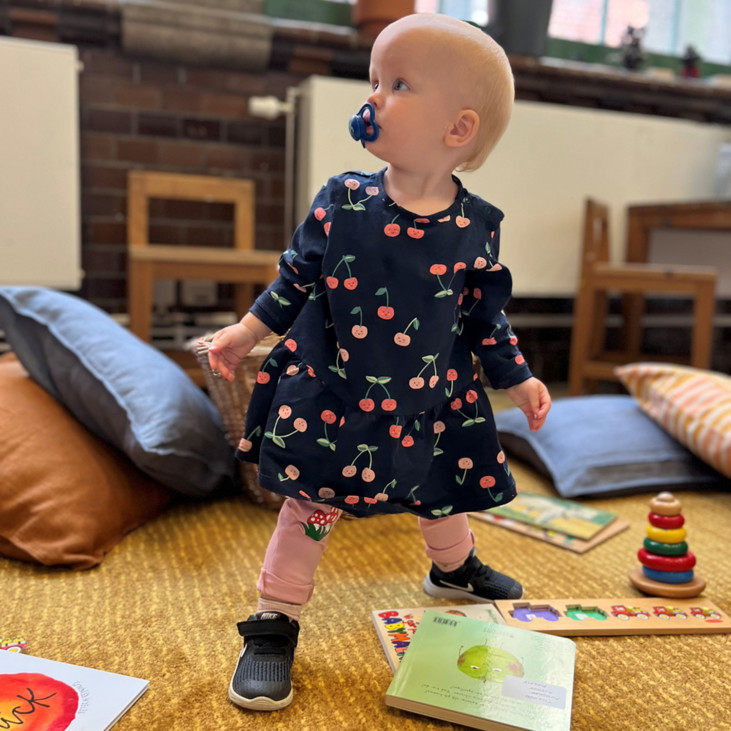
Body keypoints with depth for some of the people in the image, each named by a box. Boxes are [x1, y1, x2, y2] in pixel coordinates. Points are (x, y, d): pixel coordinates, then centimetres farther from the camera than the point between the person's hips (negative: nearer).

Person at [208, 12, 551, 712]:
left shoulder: (476, 226, -8)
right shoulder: (340, 200, -9)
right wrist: (249, 329, 0)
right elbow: (297, 276, 2)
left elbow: (484, 313, 3)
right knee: (311, 504, 3)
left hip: (428, 399, 2)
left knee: (441, 495, 22)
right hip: (330, 394, -1)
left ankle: (454, 567, 55)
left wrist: (518, 378, 4)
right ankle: (274, 624, 21)